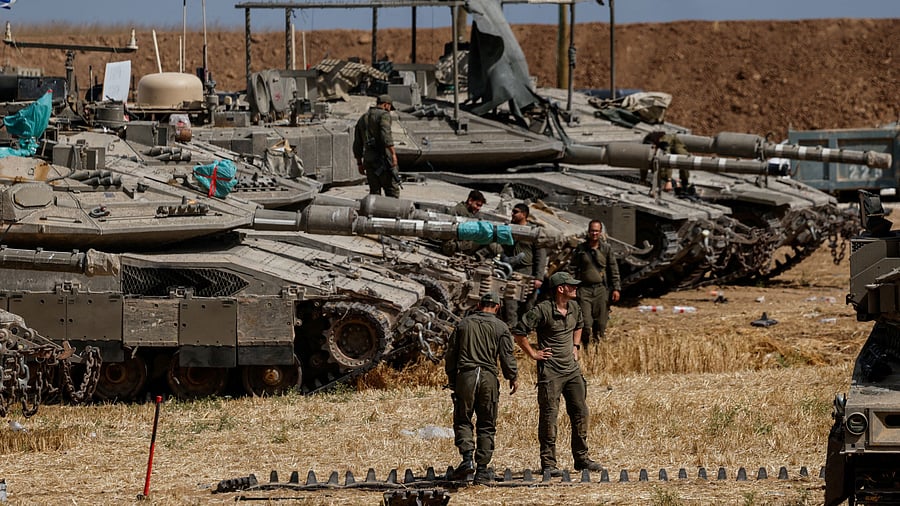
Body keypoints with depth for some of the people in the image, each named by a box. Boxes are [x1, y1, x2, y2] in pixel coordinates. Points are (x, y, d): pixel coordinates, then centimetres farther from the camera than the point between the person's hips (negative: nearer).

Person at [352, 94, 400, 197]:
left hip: (368, 160, 7)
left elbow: (357, 145, 21)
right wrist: (393, 154, -22)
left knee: (374, 192, 9)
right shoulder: (384, 115, -3)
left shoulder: (362, 118, 20)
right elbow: (386, 136, -20)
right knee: (392, 190, -5)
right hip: (383, 157, -7)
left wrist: (359, 163, 25)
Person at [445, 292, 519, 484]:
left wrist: (451, 378, 21)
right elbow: (506, 356, 0)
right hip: (488, 377, 0)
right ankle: (482, 470, 4)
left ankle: (467, 458, -13)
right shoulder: (501, 327, 3)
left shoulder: (464, 324, 9)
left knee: (462, 421, 9)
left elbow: (450, 354, 11)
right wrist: (513, 378, 15)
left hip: (465, 375, 0)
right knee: (486, 425, 6)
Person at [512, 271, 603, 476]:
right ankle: (548, 463, -1)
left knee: (581, 413, 8)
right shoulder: (542, 310, -15)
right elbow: (519, 333, -14)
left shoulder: (574, 307, 8)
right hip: (550, 371, -7)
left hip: (572, 369, 7)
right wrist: (533, 353, -10)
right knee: (549, 416, -5)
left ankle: (581, 458, 18)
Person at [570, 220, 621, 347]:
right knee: (585, 323, -10)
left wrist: (616, 288, 1)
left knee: (601, 322, 1)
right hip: (584, 289, -1)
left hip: (601, 289, 1)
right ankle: (586, 349, 1)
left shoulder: (607, 248, 6)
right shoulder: (580, 249, 7)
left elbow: (614, 269, 8)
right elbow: (573, 269, 11)